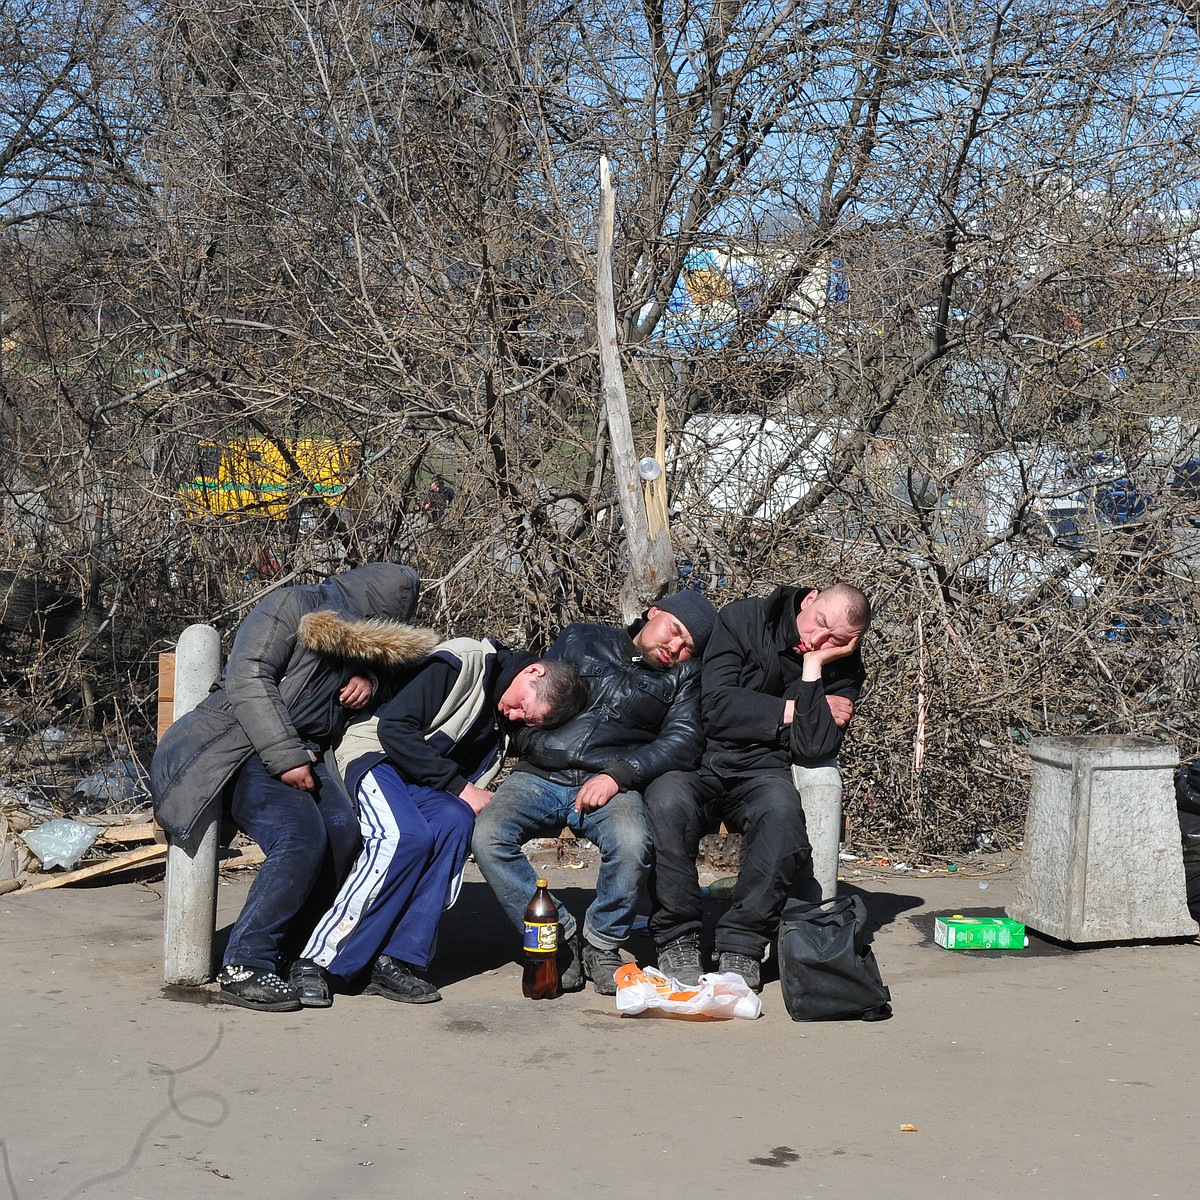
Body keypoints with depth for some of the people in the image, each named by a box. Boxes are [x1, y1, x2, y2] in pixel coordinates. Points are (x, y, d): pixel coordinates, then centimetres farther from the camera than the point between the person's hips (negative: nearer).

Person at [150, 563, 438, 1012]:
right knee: (301, 840, -29)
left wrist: (368, 680, 9)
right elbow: (248, 680, -17)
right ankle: (245, 968, -22)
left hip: (302, 752, 8)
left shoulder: (356, 639, 18)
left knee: (344, 833, -21)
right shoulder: (291, 607, -6)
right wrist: (285, 757, -24)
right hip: (244, 745, -7)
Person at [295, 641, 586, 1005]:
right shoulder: (464, 662, -18)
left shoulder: (510, 723, 6)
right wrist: (459, 787, -19)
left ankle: (397, 961, -25)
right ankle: (319, 960, -25)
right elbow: (394, 728, -21)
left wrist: (477, 798, -11)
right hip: (375, 753, -6)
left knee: (455, 822, -25)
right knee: (406, 837, -31)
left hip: (425, 785, 6)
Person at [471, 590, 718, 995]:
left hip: (609, 784, -1)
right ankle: (559, 939, -10)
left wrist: (618, 774, -15)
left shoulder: (683, 677, 15)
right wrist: (531, 748, 2)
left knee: (632, 843, -35)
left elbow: (683, 741, -1)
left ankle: (601, 945, -7)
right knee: (487, 836, -28)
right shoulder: (581, 641, 18)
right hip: (540, 777, 1)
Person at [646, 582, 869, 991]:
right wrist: (791, 711, -9)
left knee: (781, 811, -36)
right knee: (667, 802, -35)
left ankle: (742, 946, -26)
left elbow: (813, 750, -12)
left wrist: (814, 666, -15)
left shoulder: (842, 670, 3)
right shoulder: (742, 620, -1)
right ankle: (677, 941, -21)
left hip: (763, 773, 1)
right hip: (701, 763, -1)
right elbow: (716, 705, -12)